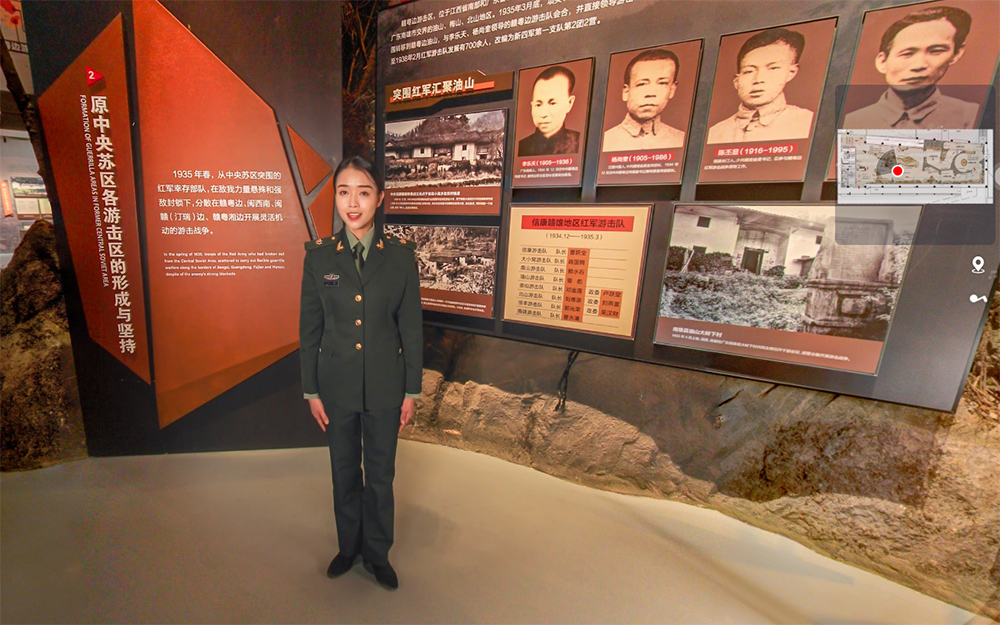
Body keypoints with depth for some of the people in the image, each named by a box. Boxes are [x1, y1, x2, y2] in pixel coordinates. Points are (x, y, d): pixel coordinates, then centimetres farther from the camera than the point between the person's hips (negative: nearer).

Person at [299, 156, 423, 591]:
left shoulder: (400, 254, -7)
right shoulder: (319, 255, -3)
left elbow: (411, 326, -4)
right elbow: (309, 328, 1)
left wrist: (412, 391, -3)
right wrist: (312, 391, 1)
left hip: (385, 386, -1)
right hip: (337, 386, 1)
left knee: (380, 474, 16)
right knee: (344, 472, 20)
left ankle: (377, 554, 41)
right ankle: (349, 546, 47)